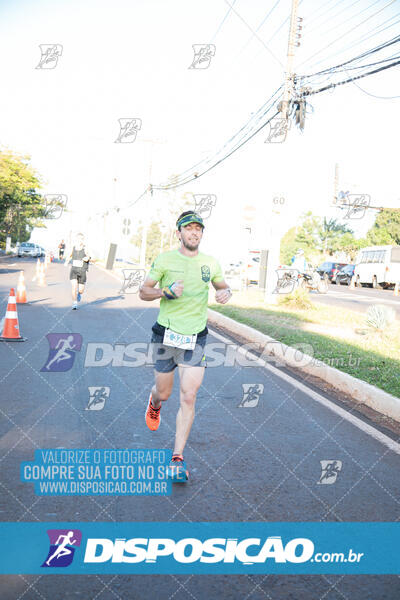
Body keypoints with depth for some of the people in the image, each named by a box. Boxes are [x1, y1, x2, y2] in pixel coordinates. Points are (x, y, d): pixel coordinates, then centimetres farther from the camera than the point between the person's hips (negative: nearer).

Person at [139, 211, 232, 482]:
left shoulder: (211, 263, 5)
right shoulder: (165, 259, -3)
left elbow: (222, 285, 22)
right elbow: (143, 291, 2)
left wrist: (226, 292, -3)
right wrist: (166, 291, -18)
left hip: (196, 338, 1)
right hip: (166, 335, -1)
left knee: (189, 398, -7)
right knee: (164, 393, 11)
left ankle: (178, 458, 3)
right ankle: (154, 404, 51)